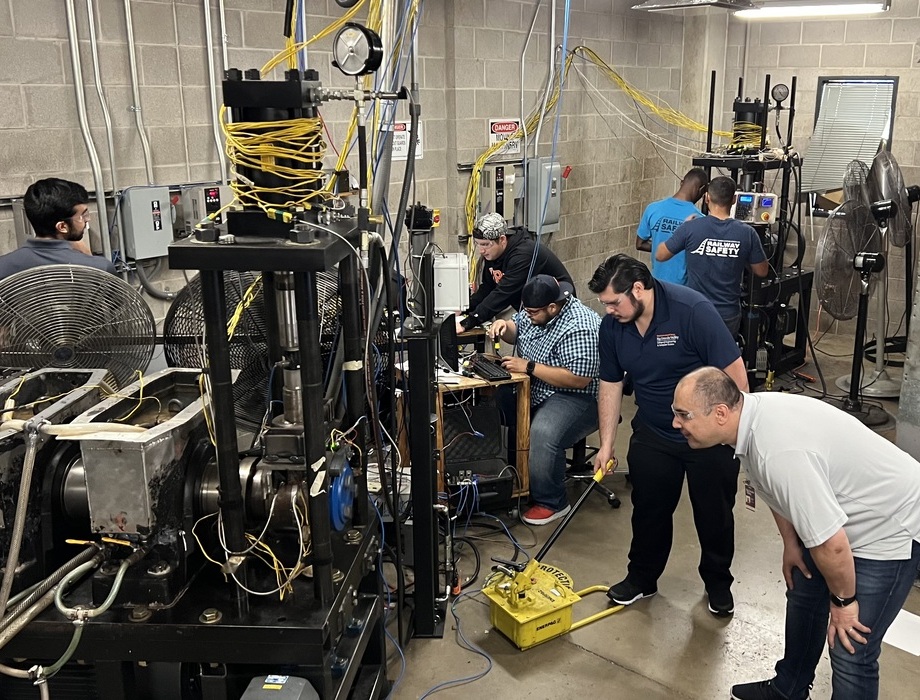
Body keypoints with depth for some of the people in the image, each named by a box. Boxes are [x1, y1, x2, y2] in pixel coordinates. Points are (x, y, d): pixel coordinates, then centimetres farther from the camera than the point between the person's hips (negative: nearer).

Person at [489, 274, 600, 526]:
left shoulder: (579, 327, -26)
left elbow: (579, 379, -29)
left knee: (543, 433, -34)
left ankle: (551, 503, -13)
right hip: (536, 390, 9)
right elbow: (517, 330, 19)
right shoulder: (535, 310, 0)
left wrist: (529, 367, -27)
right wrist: (504, 327, -7)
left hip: (577, 397, -9)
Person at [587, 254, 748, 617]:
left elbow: (734, 372, -22)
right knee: (649, 510, 14)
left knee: (714, 515, 11)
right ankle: (641, 578, 35)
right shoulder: (611, 327, -8)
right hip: (652, 435, 4)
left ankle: (718, 583, 34)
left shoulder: (692, 310, -26)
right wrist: (606, 445, 0)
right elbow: (610, 386, 1)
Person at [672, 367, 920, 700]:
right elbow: (777, 490, 10)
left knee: (850, 653, -8)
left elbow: (832, 545, -32)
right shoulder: (751, 411, -10)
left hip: (889, 527, -10)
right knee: (803, 597, 23)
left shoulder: (780, 451, -39)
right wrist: (790, 543, 14)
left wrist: (843, 600, -15)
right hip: (840, 511, 10)